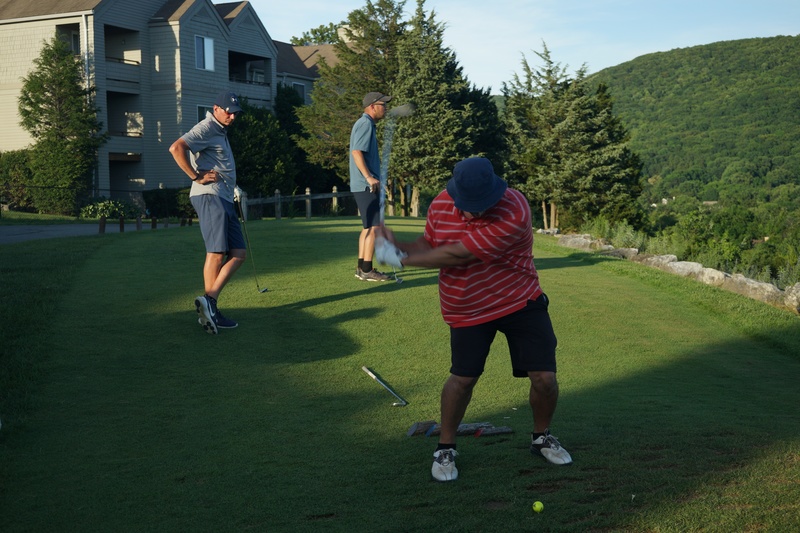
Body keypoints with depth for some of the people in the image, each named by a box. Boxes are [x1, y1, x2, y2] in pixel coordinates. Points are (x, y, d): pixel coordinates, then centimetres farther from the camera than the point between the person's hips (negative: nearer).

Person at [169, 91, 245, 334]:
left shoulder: (221, 132, 26)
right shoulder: (206, 127, -4)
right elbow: (176, 148, -19)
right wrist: (196, 176, -17)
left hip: (224, 199, 10)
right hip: (209, 195, -10)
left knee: (238, 253, 1)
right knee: (217, 252, -17)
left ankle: (209, 304, -3)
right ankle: (209, 303, -18)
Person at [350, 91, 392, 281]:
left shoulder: (365, 124, 19)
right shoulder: (365, 124, -13)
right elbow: (356, 152, -24)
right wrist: (369, 177, -30)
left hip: (364, 185, 11)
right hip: (366, 185, -11)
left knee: (369, 226, 14)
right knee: (374, 226, -10)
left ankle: (361, 267, 19)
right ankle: (366, 270, -8)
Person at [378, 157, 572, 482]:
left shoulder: (513, 211, -31)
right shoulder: (440, 205, -11)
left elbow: (456, 255, -31)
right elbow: (427, 246, 6)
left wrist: (401, 258, -23)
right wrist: (395, 244, -15)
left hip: (521, 302, -2)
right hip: (467, 309, 3)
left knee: (545, 377, -5)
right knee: (462, 377, -6)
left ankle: (542, 437, 24)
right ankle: (445, 448, 16)